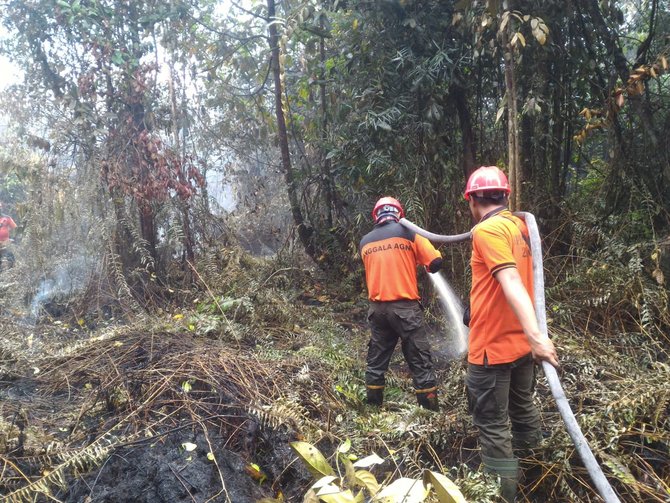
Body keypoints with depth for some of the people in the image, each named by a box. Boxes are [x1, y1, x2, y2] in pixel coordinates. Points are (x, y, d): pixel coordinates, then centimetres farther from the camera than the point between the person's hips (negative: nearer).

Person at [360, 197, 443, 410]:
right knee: (420, 361, 2)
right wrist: (423, 264, 17)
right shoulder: (408, 233, -3)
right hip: (405, 307, -4)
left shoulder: (365, 241, 9)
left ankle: (373, 407, 22)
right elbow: (436, 263, -6)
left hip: (378, 308, 4)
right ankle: (430, 410, 3)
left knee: (376, 359, 15)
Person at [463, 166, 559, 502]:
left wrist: (535, 335, -37)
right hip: (521, 341, 9)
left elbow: (511, 282, -29)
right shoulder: (519, 225, 8)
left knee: (492, 425, 0)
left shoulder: (487, 230, -18)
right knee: (522, 407, 23)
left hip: (493, 346, -9)